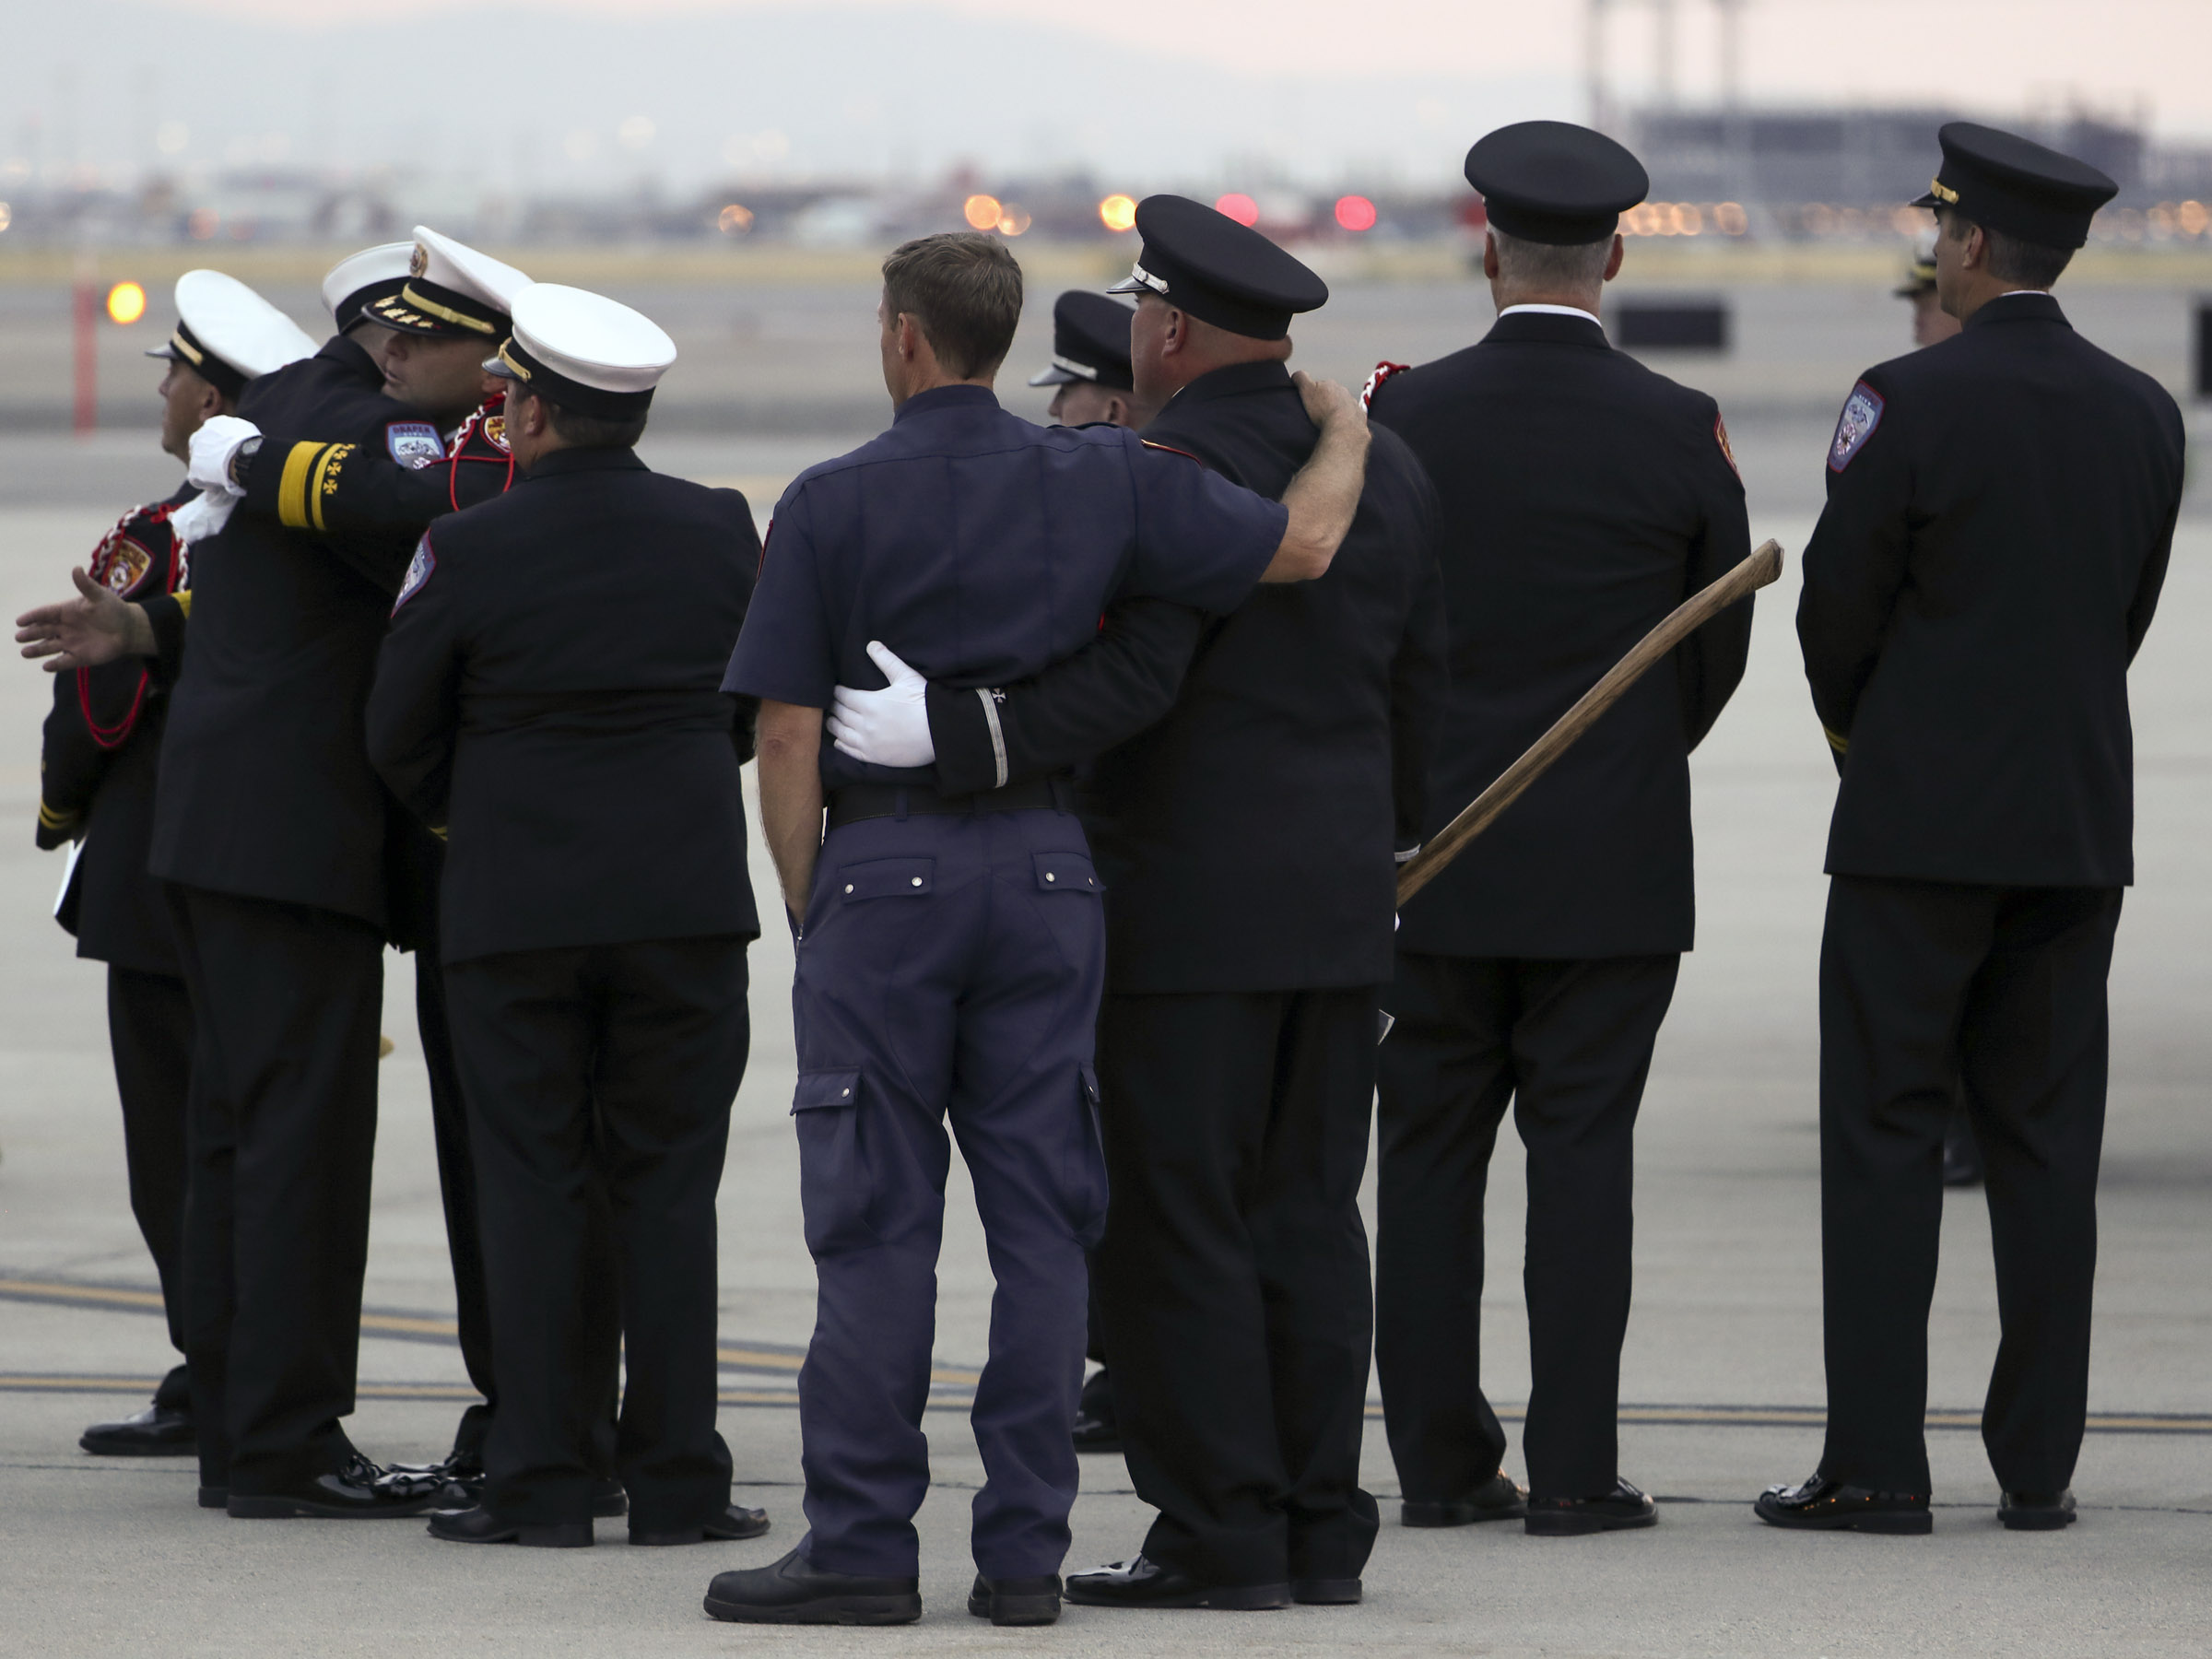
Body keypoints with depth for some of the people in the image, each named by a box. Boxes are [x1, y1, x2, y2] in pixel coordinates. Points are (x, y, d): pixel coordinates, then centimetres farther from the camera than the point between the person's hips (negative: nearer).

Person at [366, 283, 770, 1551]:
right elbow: (760, 709, 11)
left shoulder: (468, 550, -8)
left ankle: (540, 1482, 1)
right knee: (669, 1189, 5)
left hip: (515, 909, -2)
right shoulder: (721, 532, -1)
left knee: (535, 1193, 3)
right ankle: (679, 1481, 2)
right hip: (685, 900, 2)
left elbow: (400, 740, 2)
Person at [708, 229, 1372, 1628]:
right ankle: (1025, 1552, 4)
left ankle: (864, 1543, -1)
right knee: (1043, 1220, 5)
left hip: (883, 870, -2)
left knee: (878, 1221, 0)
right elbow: (1301, 546, 2)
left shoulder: (834, 504, -4)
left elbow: (788, 738, -5)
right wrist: (1345, 431, 22)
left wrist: (809, 905, 5)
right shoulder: (1103, 479, 2)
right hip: (1046, 867, 3)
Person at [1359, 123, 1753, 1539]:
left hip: (1439, 851, 1)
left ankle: (1440, 1458, 8)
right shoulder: (1680, 431, -6)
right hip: (1614, 863, -1)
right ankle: (1574, 1465, -2)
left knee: (1431, 1156, 7)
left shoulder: (1405, 421, -5)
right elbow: (1722, 644, 4)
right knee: (1582, 1154, 1)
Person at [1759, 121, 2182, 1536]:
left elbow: (1837, 607, -6)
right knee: (2046, 1140, 8)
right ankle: (2040, 1461, 7)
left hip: (1921, 821, -5)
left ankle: (1877, 1461, -5)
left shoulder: (1911, 400, -11)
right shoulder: (2145, 415, 5)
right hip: (2081, 821, 5)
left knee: (1885, 1137, -2)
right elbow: (2129, 614, 11)